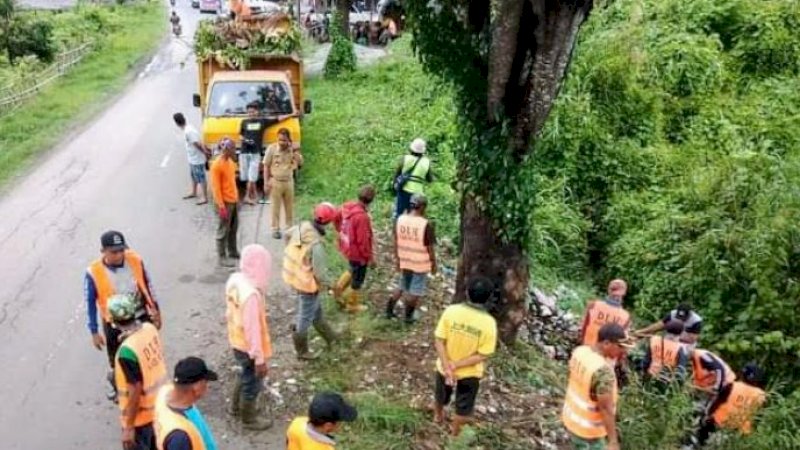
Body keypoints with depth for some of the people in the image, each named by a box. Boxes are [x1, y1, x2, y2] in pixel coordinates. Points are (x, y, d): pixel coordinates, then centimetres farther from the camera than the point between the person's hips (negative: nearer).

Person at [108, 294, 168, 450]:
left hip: (140, 415, -7)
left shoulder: (127, 351, -31)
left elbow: (135, 392, -25)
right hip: (159, 405, 7)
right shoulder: (150, 329, -9)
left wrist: (128, 427, -17)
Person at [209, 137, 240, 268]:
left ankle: (232, 251, 31)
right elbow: (215, 187, -19)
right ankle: (221, 257, 8)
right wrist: (221, 206, -21)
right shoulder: (217, 165, -19)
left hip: (234, 200, 8)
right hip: (225, 202, -8)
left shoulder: (230, 161, 7)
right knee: (223, 230, 0)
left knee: (234, 228, 17)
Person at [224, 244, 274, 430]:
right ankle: (249, 418, 37)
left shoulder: (234, 279, -8)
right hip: (248, 347, -8)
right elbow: (253, 329, -29)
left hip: (237, 341, 8)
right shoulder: (251, 295, -36)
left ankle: (236, 406, 51)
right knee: (252, 383, 16)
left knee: (245, 376, 31)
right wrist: (259, 359, -19)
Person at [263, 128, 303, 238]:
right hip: (275, 182, -3)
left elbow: (300, 162, -7)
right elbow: (266, 166, -4)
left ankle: (290, 228, 25)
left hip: (289, 181, 3)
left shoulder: (292, 149, -1)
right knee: (275, 207, 3)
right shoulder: (272, 148, -9)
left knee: (290, 207, 12)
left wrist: (295, 151, -19)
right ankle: (276, 229, 11)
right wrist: (266, 182, -8)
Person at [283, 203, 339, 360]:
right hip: (307, 284, -8)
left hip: (293, 276, 8)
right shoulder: (316, 244, -35)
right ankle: (301, 351, 33)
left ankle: (330, 337, 46)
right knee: (305, 318, 14)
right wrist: (327, 284, -6)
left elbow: (287, 234, 11)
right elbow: (319, 273, -27)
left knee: (316, 310, 26)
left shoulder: (302, 226, -13)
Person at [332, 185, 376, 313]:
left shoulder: (346, 206, -9)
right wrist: (370, 257, -15)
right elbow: (363, 240, -28)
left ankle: (339, 289, 36)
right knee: (358, 278, 15)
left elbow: (337, 221, 8)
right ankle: (352, 305, 32)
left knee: (353, 270, 33)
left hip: (346, 247, 8)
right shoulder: (362, 216, -34)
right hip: (357, 252, -7)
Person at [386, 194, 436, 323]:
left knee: (401, 286, 24)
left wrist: (398, 259, 13)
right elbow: (430, 248, -15)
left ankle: (389, 310, 29)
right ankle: (408, 316, 24)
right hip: (421, 264, -5)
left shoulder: (400, 219, -8)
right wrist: (434, 264, -1)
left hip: (405, 262, 5)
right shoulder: (426, 225, -23)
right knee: (415, 291, 13)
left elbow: (396, 242, 1)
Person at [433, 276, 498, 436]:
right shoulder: (489, 323, -25)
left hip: (445, 367, 2)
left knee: (440, 396, 33)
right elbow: (483, 355, -22)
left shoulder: (451, 311, -22)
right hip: (470, 373, -2)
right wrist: (455, 366, -19)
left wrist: (448, 367, -18)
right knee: (463, 408, 25)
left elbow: (439, 341, -19)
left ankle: (438, 416, 60)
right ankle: (454, 433, 44)